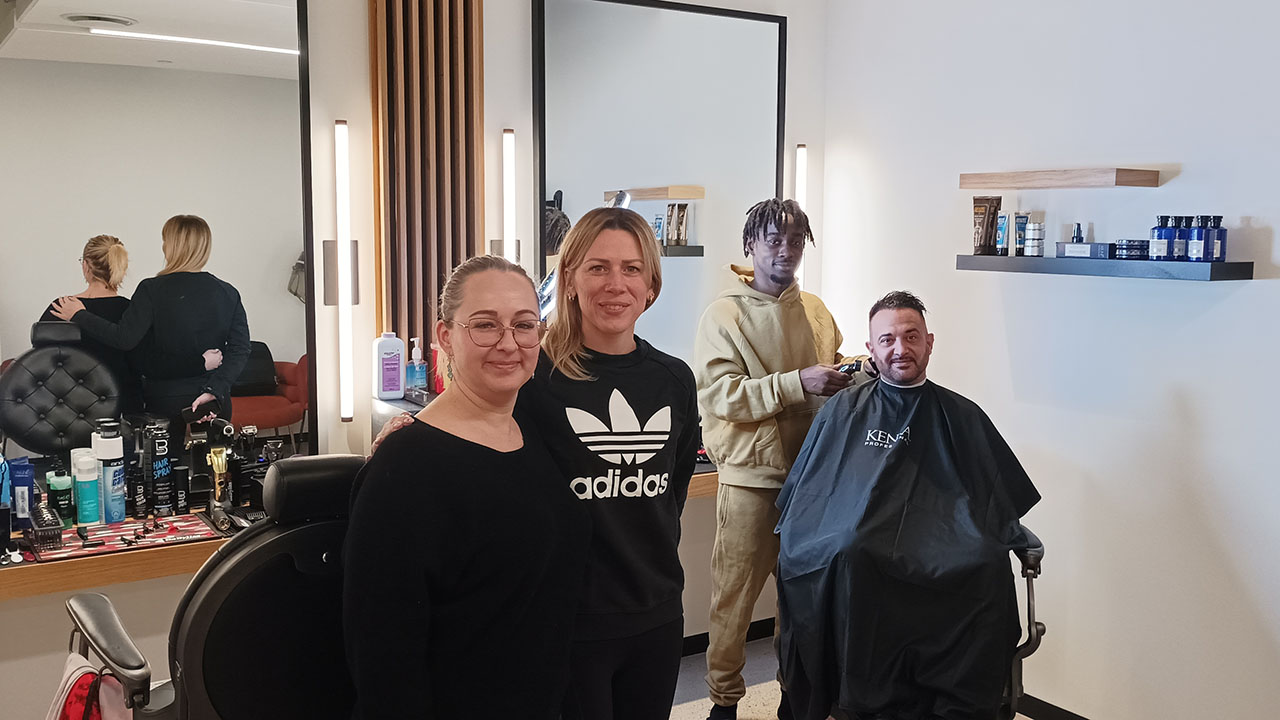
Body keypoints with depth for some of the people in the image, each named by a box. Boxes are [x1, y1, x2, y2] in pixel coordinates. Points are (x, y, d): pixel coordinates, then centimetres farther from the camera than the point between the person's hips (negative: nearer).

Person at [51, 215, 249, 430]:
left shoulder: (152, 289, -7)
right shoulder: (228, 293, 2)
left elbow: (124, 339, -13)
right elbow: (240, 350, -6)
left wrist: (78, 316, -1)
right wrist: (213, 390, -11)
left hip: (165, 402, -2)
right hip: (216, 403, 3)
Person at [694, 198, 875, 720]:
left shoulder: (815, 310, 10)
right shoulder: (725, 314, -7)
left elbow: (833, 367, 22)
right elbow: (720, 394, -17)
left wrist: (856, 372, -1)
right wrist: (798, 383, -24)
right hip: (752, 477, -5)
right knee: (735, 592, 2)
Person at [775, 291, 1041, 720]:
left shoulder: (962, 417, 18)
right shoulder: (843, 412, 18)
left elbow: (1005, 500, 17)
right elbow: (804, 499, 17)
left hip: (942, 551, 0)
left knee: (987, 567, -33)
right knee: (847, 554, -36)